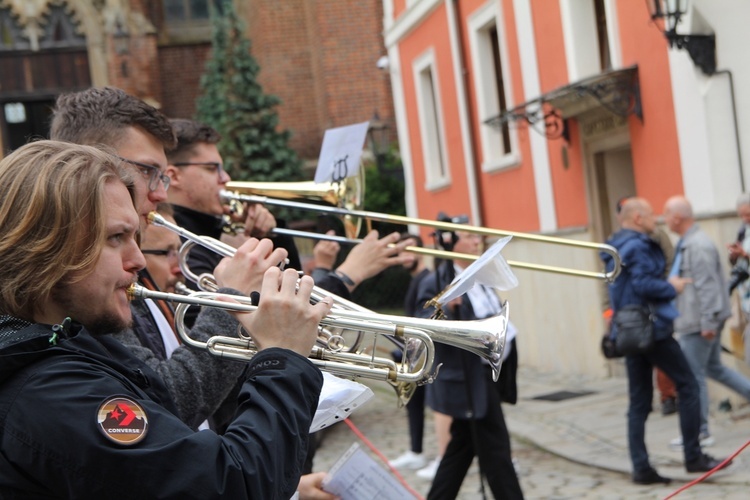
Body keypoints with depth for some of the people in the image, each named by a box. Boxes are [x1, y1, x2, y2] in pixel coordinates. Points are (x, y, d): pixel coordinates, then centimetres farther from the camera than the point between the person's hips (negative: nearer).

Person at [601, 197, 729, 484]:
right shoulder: (637, 246, -13)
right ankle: (693, 457, 6)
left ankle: (641, 468, 5)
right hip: (652, 328, -9)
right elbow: (643, 284, -24)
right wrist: (672, 288, -9)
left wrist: (667, 285, 13)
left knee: (638, 401, 7)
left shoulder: (615, 248, 17)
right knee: (687, 385, 3)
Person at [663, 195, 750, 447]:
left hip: (698, 322, -10)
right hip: (696, 320, 10)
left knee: (693, 376, -1)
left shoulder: (697, 246, -20)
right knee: (714, 368, 19)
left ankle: (699, 432, 7)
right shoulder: (688, 242, 12)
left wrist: (708, 322, -23)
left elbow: (708, 287, -23)